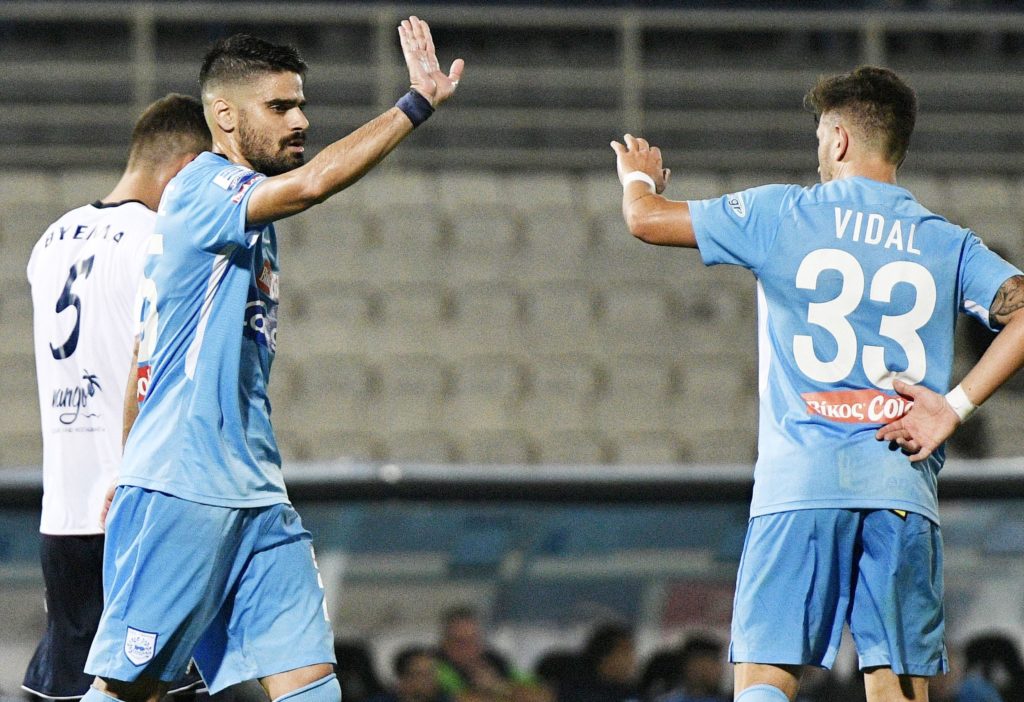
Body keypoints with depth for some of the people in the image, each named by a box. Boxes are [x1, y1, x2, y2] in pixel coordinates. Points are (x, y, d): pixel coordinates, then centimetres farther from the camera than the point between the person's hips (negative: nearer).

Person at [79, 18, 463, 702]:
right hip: (179, 491, -9)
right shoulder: (202, 190, -9)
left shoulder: (248, 207, 20)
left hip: (255, 494, 9)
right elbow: (311, 182, -30)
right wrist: (418, 102, -25)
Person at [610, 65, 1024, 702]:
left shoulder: (783, 214, 5)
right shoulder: (946, 244, 11)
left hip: (800, 480, -2)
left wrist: (640, 177, 36)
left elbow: (647, 219, 12)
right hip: (904, 487, 2)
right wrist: (955, 405, -1)